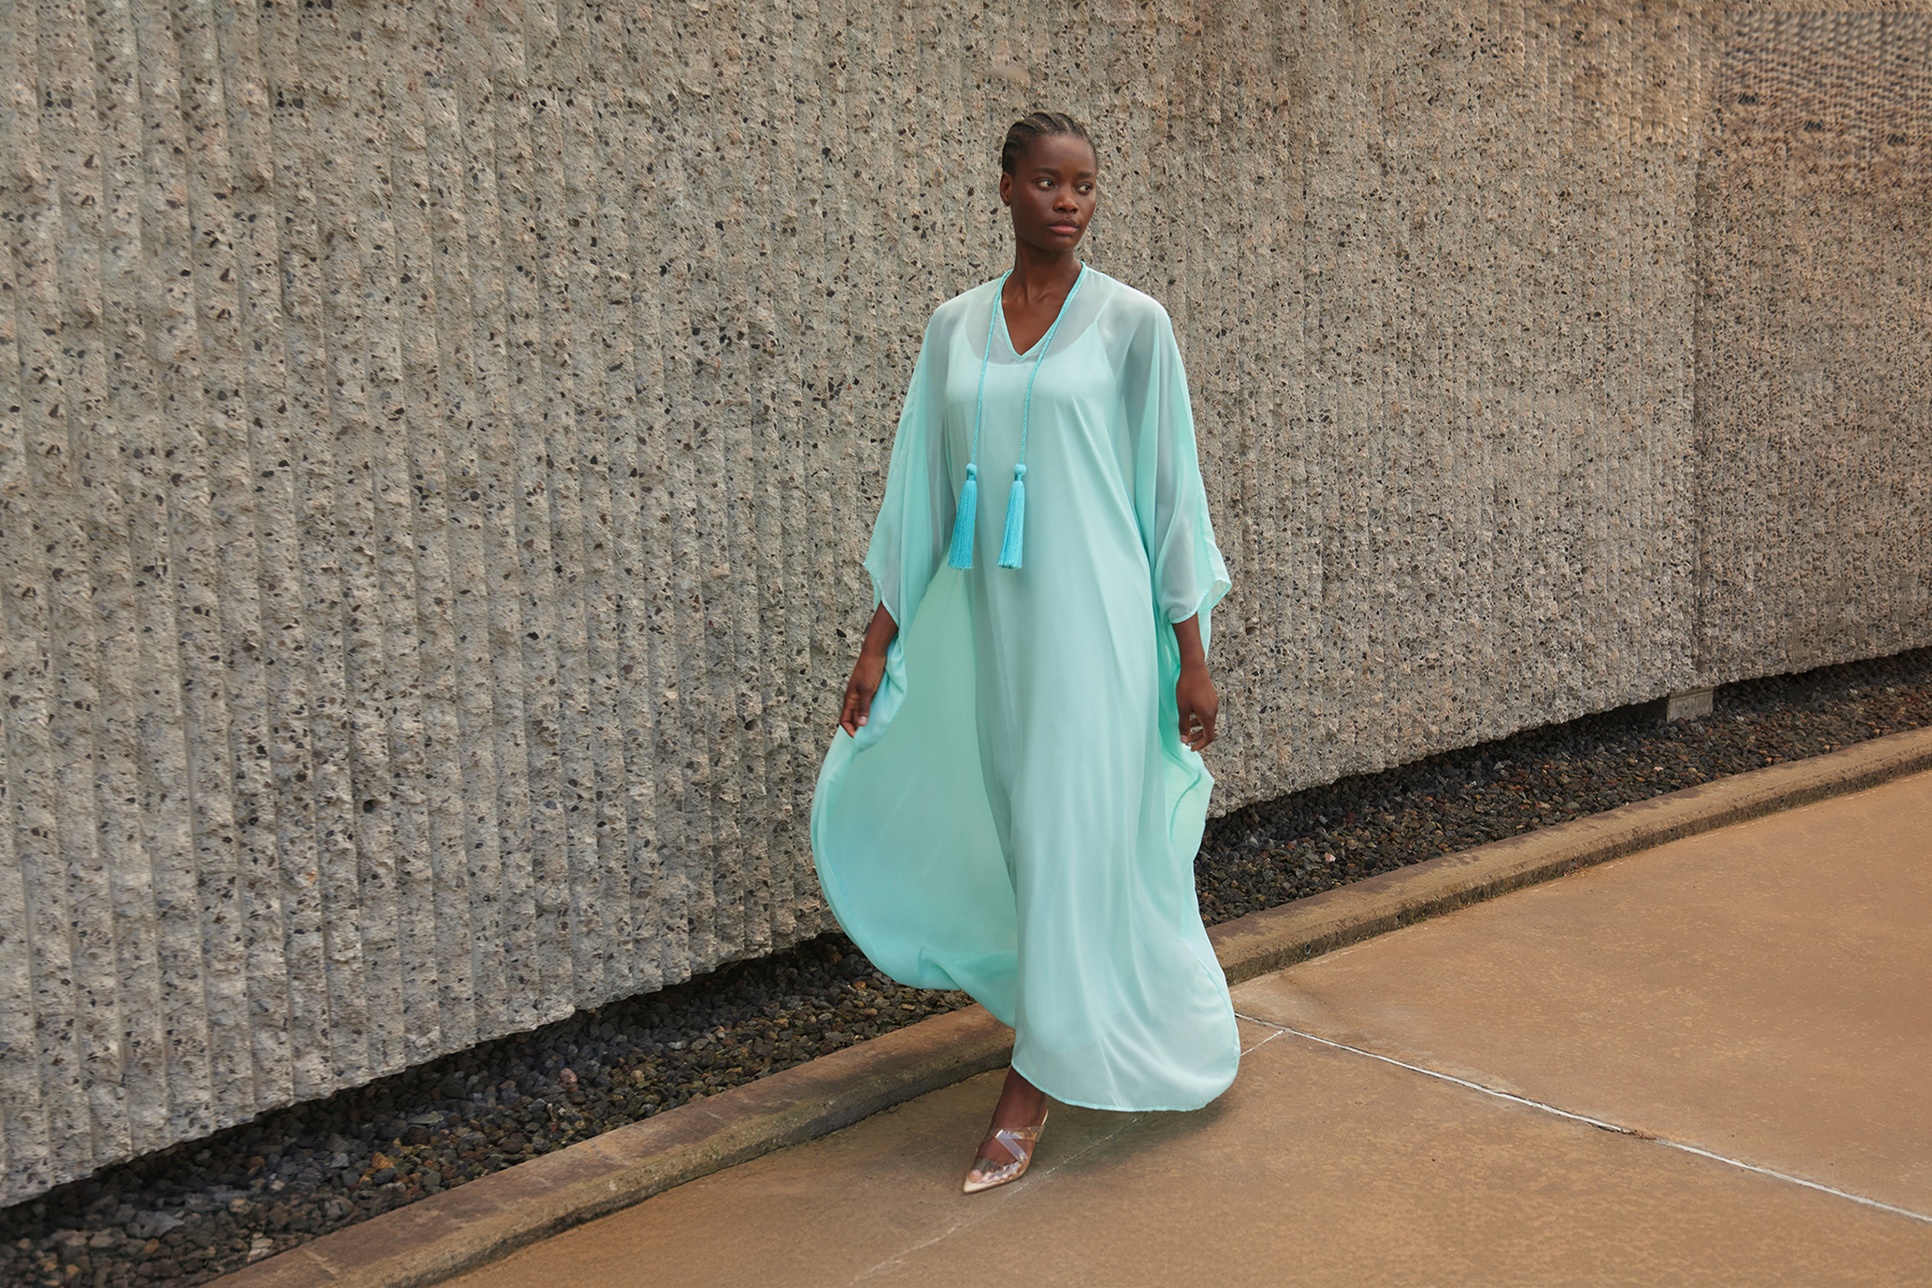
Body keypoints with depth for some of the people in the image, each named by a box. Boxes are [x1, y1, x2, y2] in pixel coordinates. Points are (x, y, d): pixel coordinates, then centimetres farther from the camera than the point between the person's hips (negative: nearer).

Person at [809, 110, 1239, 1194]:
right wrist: (881, 639, 8)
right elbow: (922, 493, 10)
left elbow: (1172, 492, -2)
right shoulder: (956, 327, 8)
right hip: (981, 619, 5)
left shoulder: (1131, 322, -3)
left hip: (1091, 615, -5)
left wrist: (1193, 655, -5)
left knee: (1075, 838, -1)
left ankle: (1034, 1090, 13)